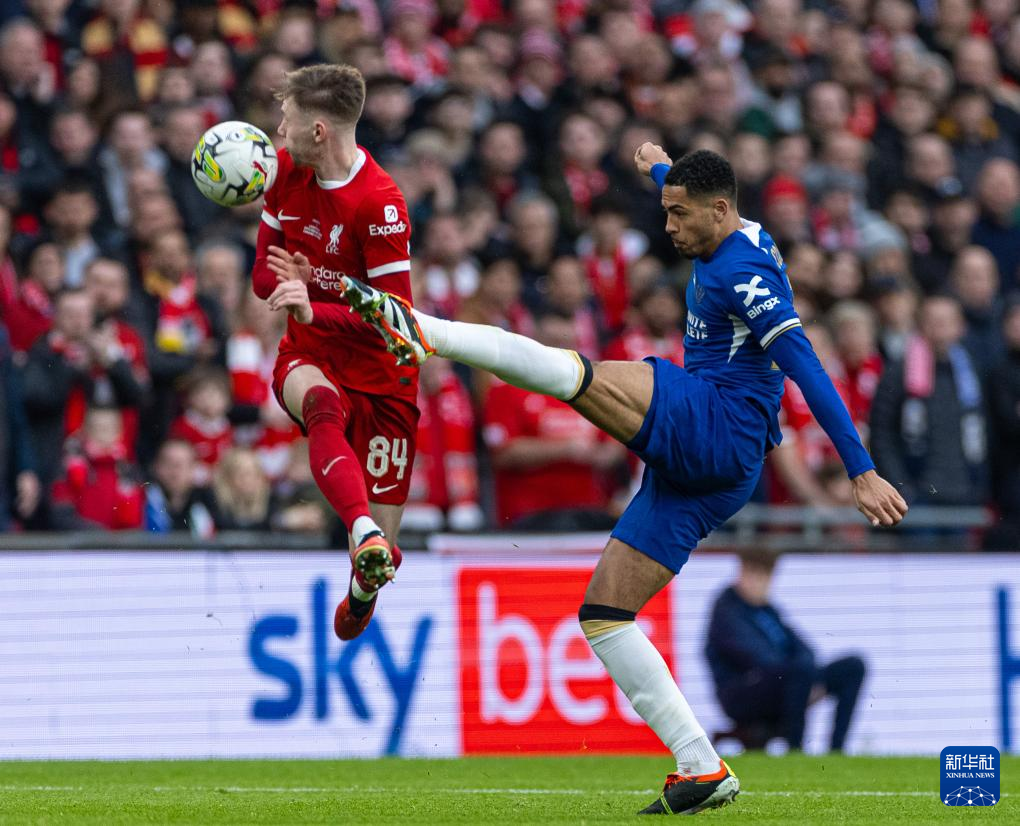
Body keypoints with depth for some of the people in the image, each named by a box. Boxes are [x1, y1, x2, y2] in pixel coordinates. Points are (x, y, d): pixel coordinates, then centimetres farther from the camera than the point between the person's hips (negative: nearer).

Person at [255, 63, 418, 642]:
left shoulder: (380, 202, -21)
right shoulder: (286, 170, -1)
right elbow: (264, 274, 8)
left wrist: (313, 310, -34)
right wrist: (290, 281, -16)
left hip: (380, 372, -4)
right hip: (310, 358, 4)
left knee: (382, 553, -2)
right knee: (322, 406, -38)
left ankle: (361, 593, 37)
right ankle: (363, 531, -59)